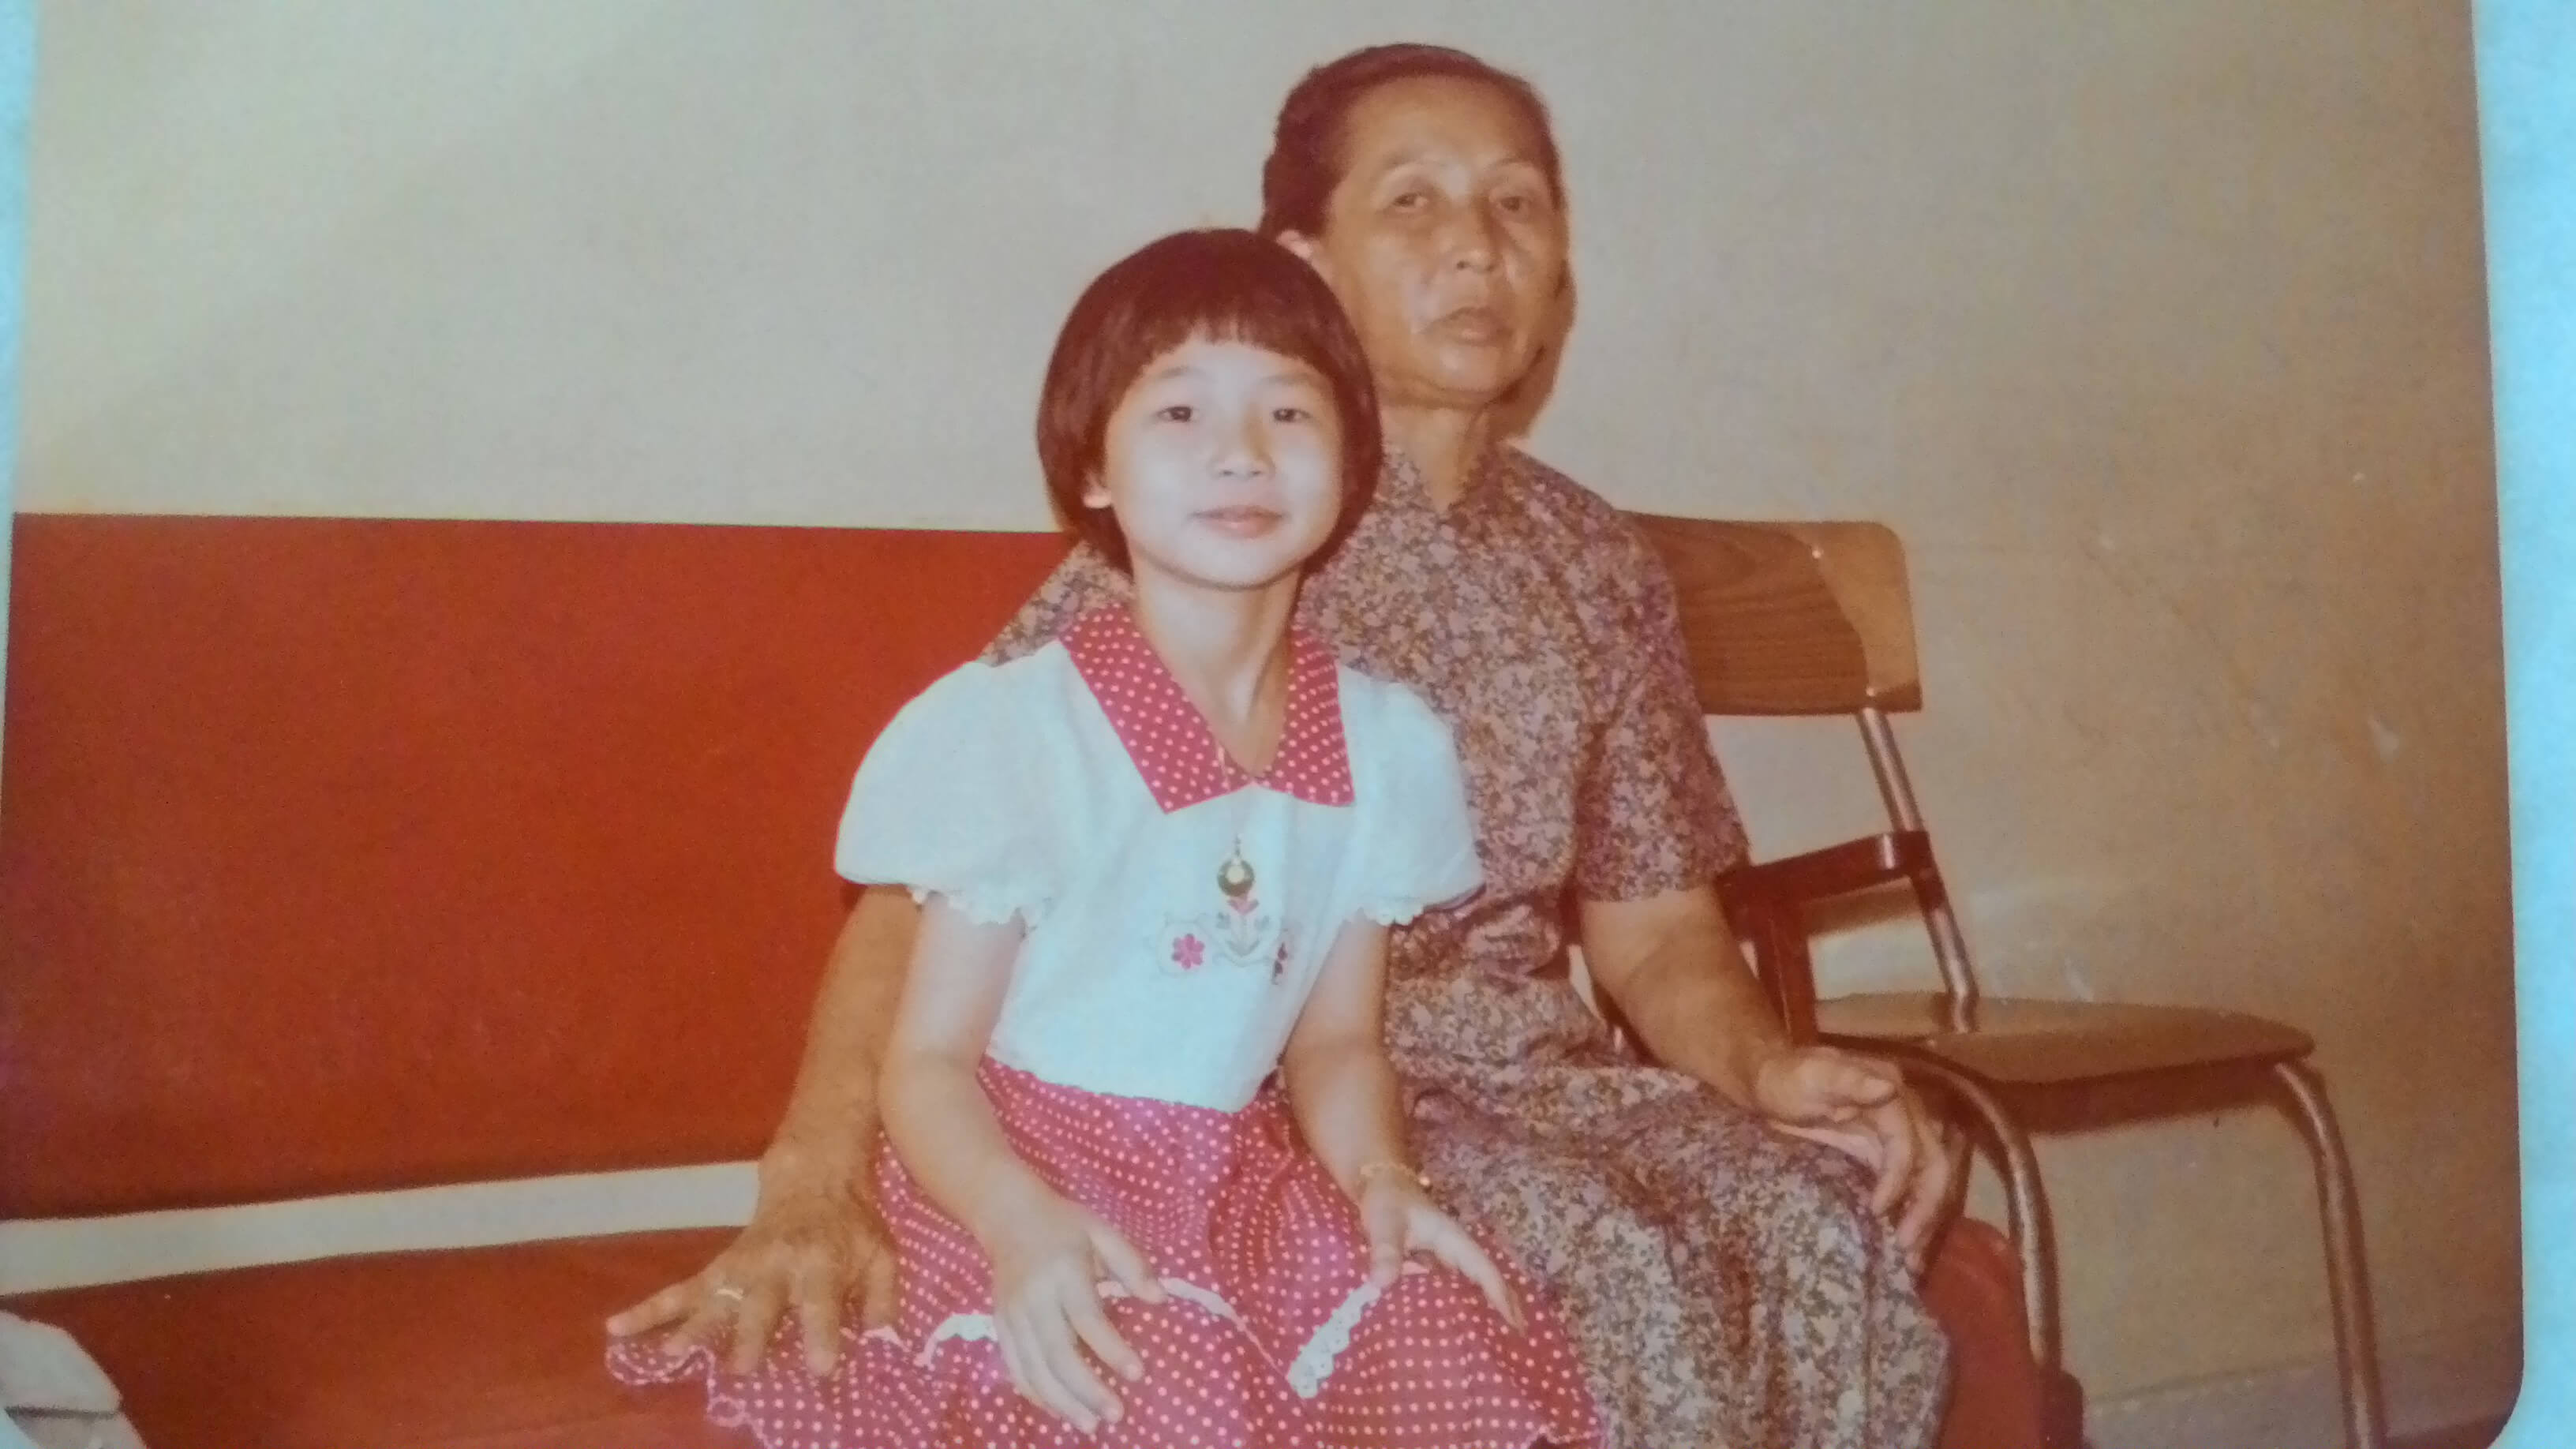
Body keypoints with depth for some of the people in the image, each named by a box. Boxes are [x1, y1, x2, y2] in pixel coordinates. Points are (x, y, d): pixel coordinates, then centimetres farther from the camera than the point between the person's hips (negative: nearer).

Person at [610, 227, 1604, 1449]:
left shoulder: (1385, 745, 0)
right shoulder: (1014, 729, -15)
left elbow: (1334, 1039, 10)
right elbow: (928, 1059, -11)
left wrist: (1380, 1180, -10)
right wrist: (1023, 1223, -30)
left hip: (1244, 1188, 5)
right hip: (1029, 1182, -4)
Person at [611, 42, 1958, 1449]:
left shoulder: (1595, 561, 8)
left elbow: (1650, 919, 11)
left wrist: (1766, 1065, -11)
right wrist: (816, 1174, -31)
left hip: (1527, 1075, 5)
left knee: (1831, 1238, -22)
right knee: (1628, 1275, -29)